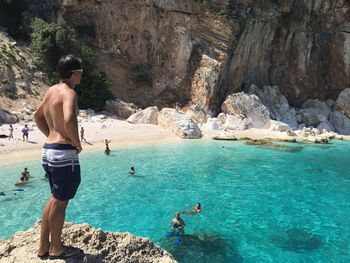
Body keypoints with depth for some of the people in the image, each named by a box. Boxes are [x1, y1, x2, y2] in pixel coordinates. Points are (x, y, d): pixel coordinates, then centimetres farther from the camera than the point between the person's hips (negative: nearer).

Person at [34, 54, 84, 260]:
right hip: (64, 153, -9)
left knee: (56, 198, 20)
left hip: (49, 150, 9)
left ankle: (44, 246, 31)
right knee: (60, 201, 5)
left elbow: (38, 116, 25)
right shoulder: (69, 93, -15)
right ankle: (56, 248, 22)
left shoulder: (51, 91, 12)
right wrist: (77, 143, -18)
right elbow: (69, 120, -33)